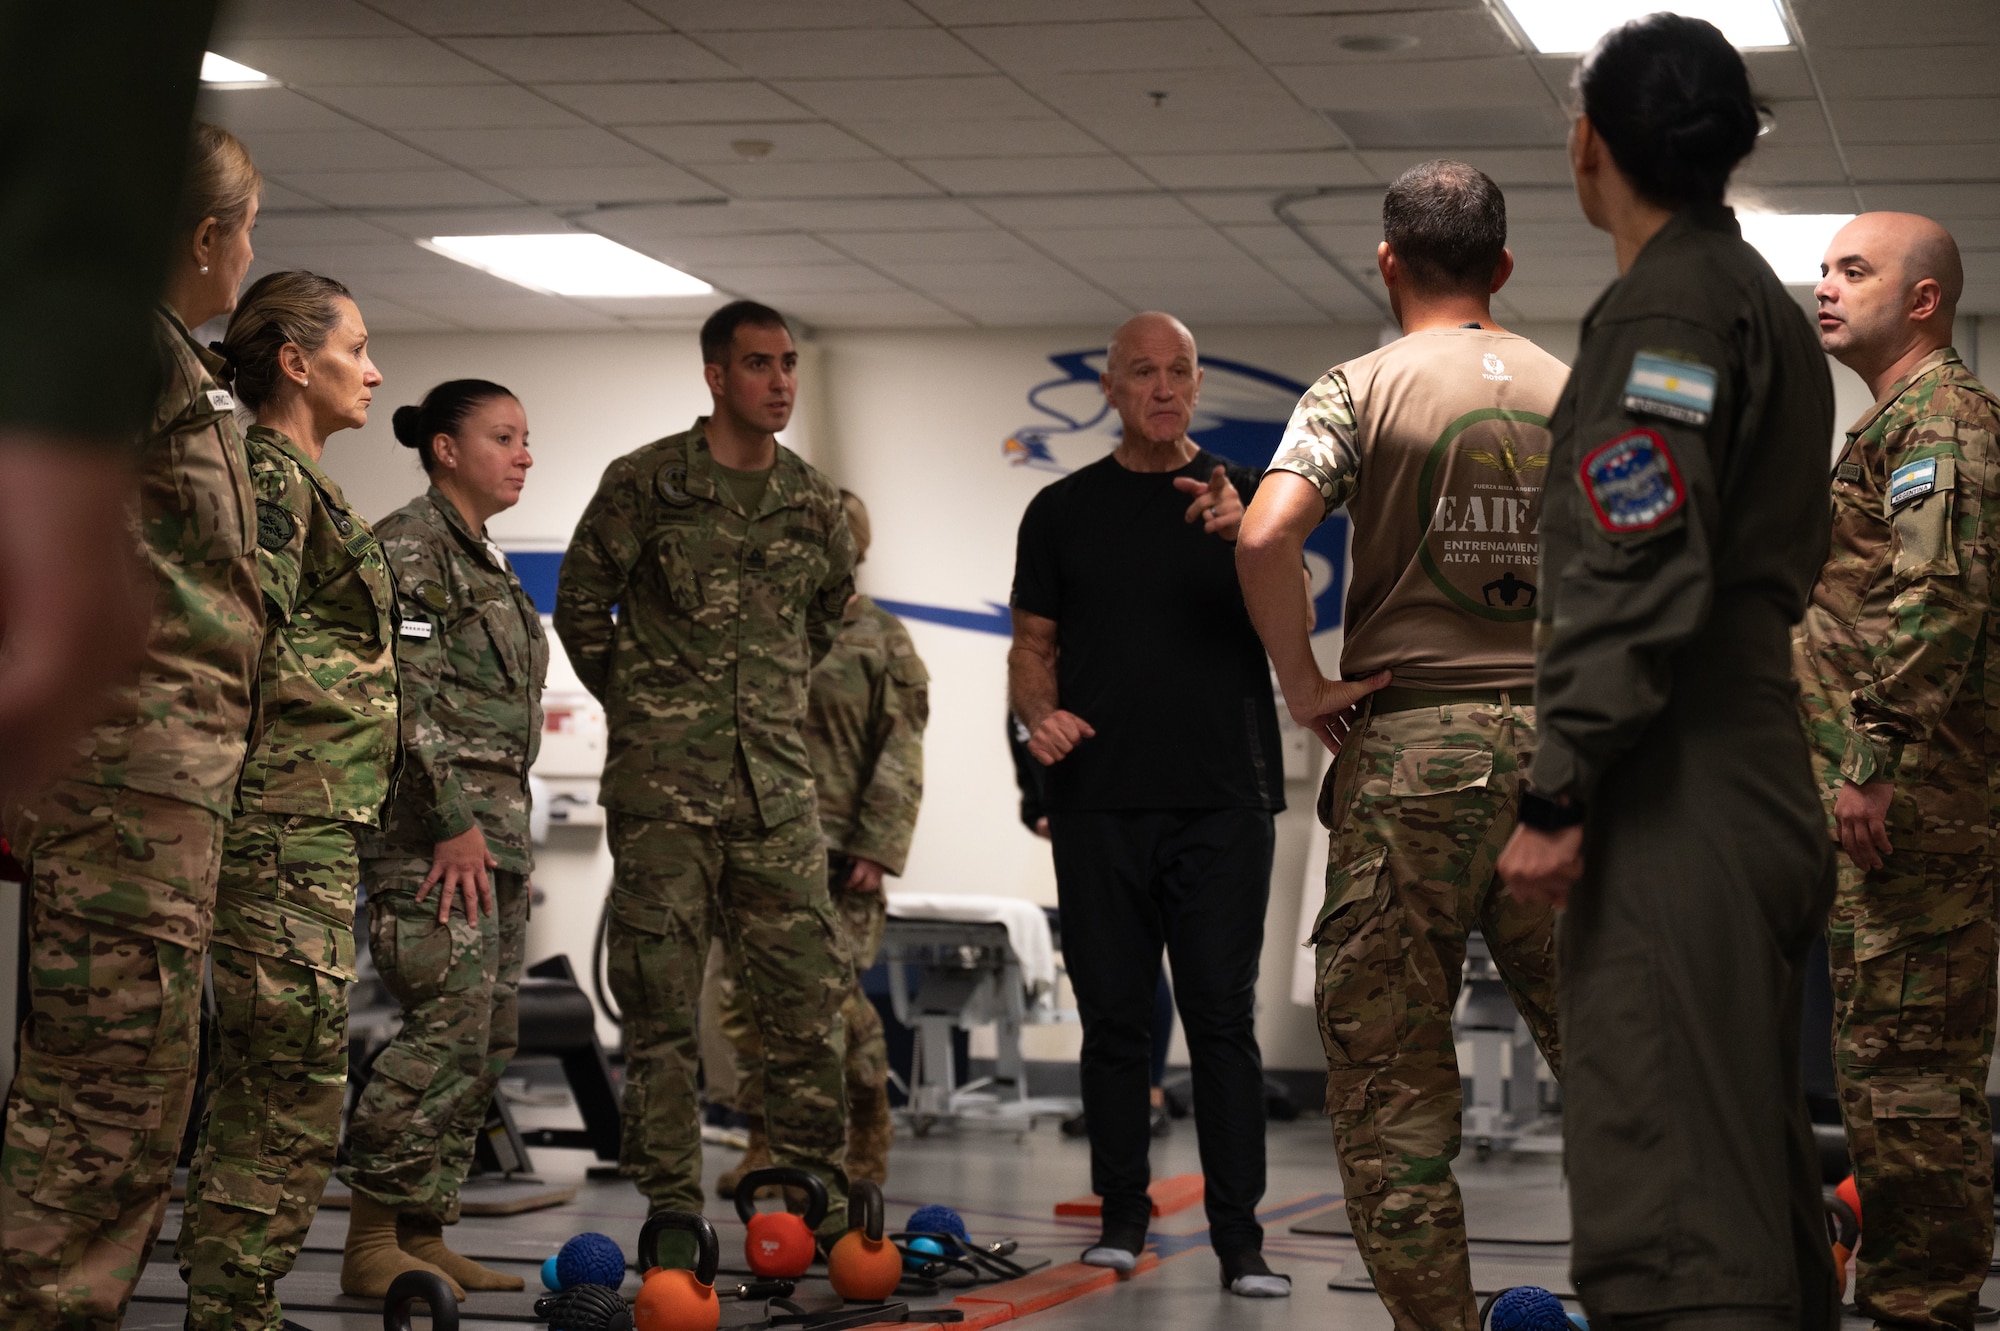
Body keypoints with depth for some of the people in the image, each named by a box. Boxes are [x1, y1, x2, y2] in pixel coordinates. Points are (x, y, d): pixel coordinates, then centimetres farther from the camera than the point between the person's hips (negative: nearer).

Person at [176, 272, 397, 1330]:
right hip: (287, 827, -10)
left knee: (257, 1086, 12)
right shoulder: (270, 475, -9)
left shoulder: (302, 483, 21)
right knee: (293, 1085, -10)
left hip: (319, 830, 10)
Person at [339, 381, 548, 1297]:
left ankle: (422, 1237, 10)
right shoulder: (410, 545, -7)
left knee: (488, 1039, 6)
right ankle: (373, 1246, -10)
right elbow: (407, 700, -16)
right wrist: (455, 823, -20)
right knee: (451, 1023, -15)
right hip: (434, 820, -10)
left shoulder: (486, 560, 22)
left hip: (495, 824, 10)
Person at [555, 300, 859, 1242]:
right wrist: (642, 705, 8)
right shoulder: (645, 483, -2)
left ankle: (817, 1201, 11)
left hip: (777, 784, 4)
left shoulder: (815, 503, 10)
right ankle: (671, 1208, 7)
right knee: (661, 1000, 0)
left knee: (809, 993, 2)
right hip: (664, 783, -4)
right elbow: (582, 606, 5)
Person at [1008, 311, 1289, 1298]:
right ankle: (1123, 1215, 17)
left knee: (1224, 1021, -4)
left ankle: (1239, 1238, -2)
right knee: (1114, 1021, 6)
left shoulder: (1246, 496, 7)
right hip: (1100, 802, 2)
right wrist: (1040, 715, -9)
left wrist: (1245, 538, -25)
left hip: (1222, 800, -1)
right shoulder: (1063, 510, 10)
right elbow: (1034, 643, 12)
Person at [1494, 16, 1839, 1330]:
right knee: (1765, 1194, 16)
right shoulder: (1773, 310, 22)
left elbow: (1636, 572, -19)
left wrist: (1559, 793, -18)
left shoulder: (1666, 307, -9)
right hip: (1767, 797, 10)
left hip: (1677, 815, -10)